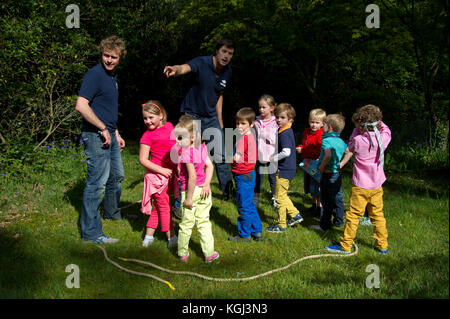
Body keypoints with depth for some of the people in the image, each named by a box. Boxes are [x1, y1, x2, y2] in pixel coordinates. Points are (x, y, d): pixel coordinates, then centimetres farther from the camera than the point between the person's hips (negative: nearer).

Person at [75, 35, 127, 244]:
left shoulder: (112, 76, 14)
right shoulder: (94, 75, -15)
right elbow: (81, 106, -26)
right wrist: (103, 129, -20)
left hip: (109, 134, 10)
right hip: (96, 136, -10)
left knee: (117, 176, 23)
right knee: (97, 183, -8)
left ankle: (112, 213, 44)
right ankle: (90, 232, -1)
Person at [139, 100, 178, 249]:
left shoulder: (169, 126, 4)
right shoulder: (147, 135, -13)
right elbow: (143, 159, -14)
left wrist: (178, 166, 9)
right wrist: (162, 170, -20)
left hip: (170, 173, 6)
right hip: (156, 174, -6)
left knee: (158, 207, 13)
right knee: (164, 207, 4)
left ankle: (149, 235, 24)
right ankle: (172, 238, 14)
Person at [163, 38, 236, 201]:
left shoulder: (227, 71, 0)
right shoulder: (201, 63, -20)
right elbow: (185, 67, -42)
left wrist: (220, 122, 13)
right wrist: (176, 70, -67)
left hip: (211, 117, 5)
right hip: (192, 115, -5)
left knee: (220, 155, 6)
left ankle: (227, 189, 28)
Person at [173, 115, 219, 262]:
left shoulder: (186, 153, -21)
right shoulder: (202, 148, 1)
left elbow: (192, 177, -25)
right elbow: (210, 166, -1)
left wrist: (189, 198, -19)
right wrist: (207, 184, -4)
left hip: (190, 191, -6)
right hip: (203, 191, 6)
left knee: (186, 225, 9)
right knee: (204, 222, 15)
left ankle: (182, 253, 22)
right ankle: (209, 253, 17)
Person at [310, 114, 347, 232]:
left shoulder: (326, 140, -18)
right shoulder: (341, 141, 7)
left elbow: (328, 155, -34)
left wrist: (322, 166, -21)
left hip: (328, 175, -8)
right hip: (338, 174, 8)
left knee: (327, 201, 2)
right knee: (337, 199, 18)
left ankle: (325, 225, 10)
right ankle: (338, 221, 29)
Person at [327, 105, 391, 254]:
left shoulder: (358, 140, -18)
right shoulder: (383, 138, -6)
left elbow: (349, 149, 3)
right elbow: (386, 129, 17)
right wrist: (376, 120, 12)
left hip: (361, 187, -5)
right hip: (377, 186, 5)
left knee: (353, 216, 4)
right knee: (378, 215, 15)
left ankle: (345, 245, 13)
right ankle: (382, 245, 23)